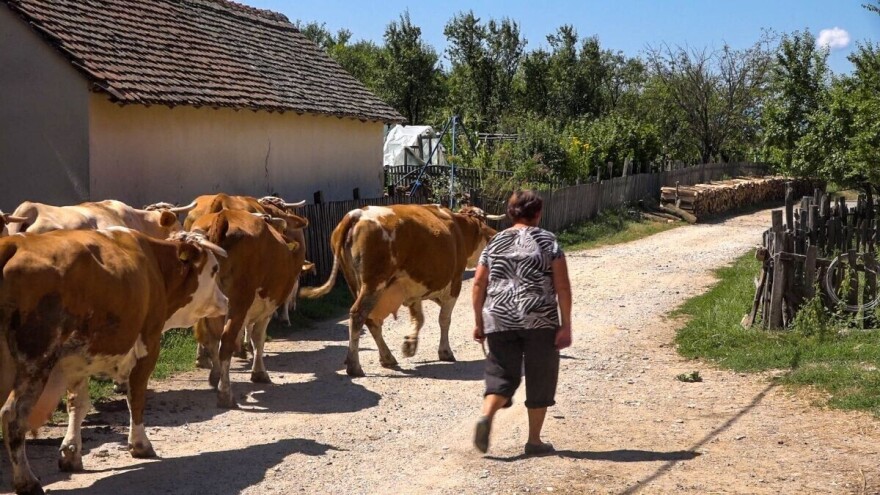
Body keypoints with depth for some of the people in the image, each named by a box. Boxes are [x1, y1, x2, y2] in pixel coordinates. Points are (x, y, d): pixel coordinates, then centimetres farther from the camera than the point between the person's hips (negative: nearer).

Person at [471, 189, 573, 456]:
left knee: (501, 375, 10)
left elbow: (478, 284, 8)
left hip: (499, 321, 3)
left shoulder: (495, 243, 10)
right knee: (539, 379, 10)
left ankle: (486, 416, -18)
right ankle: (534, 440, 15)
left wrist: (479, 322, 15)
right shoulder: (548, 241, 1)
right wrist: (566, 325, -2)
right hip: (539, 321, -2)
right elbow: (562, 286, -5)